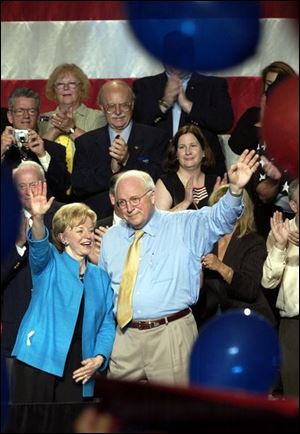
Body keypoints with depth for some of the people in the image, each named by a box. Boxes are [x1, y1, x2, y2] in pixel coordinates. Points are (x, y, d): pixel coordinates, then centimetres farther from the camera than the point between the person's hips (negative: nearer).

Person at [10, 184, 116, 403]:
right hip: (39, 358, -4)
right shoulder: (50, 263, 7)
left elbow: (107, 323, 13)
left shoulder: (100, 277, 17)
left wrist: (99, 358, -4)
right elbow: (39, 247, -16)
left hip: (77, 365, 4)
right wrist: (38, 218, -37)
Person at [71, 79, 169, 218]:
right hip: (98, 218, 0)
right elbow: (78, 187, 4)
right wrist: (110, 169, -9)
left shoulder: (155, 137, 10)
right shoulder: (86, 142, 14)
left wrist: (127, 160, -10)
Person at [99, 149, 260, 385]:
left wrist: (235, 189, -32)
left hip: (171, 337, -3)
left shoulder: (184, 226, 2)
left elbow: (218, 218, -14)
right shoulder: (111, 238, 14)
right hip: (125, 337, 3)